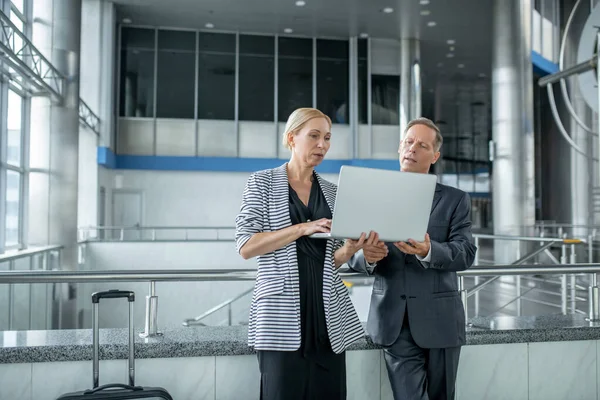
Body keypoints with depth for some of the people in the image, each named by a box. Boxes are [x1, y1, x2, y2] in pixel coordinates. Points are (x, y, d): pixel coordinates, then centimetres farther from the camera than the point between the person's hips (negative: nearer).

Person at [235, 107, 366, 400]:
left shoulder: (332, 192, 13)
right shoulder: (262, 182, 1)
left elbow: (332, 260, 14)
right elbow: (245, 246, -8)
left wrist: (348, 249, -9)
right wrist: (301, 228, -17)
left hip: (328, 313, 4)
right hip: (282, 313, -4)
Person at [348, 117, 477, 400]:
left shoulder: (455, 200, 3)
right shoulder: (375, 198, 6)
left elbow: (465, 253, -10)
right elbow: (353, 257, 2)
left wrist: (428, 251, -30)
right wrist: (367, 256, -22)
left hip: (439, 320, 0)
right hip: (394, 321, 0)